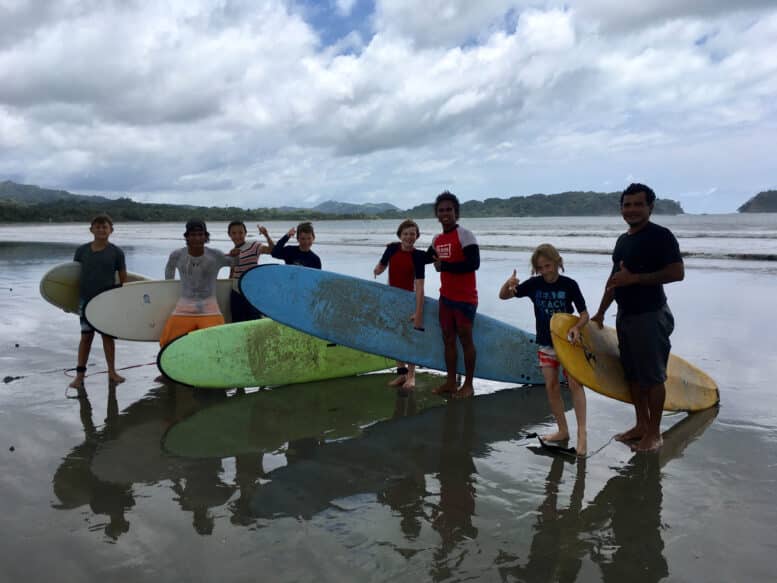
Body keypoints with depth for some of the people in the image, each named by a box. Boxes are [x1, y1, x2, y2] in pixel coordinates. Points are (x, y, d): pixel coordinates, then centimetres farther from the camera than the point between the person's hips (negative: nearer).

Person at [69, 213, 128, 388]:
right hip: (86, 300, 1)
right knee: (86, 336, 4)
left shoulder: (116, 252, -4)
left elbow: (123, 279, 0)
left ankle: (112, 371, 20)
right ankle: (80, 374, 10)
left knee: (107, 335, 9)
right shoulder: (81, 251, 0)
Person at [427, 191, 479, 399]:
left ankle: (468, 385, 11)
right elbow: (426, 258, 29)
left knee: (465, 339, 1)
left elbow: (473, 263, -23)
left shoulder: (465, 235, -12)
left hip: (465, 298, -7)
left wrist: (444, 266, -19)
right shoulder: (437, 239, 10)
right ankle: (451, 382, 20)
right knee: (448, 338, 10)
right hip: (446, 296, 7)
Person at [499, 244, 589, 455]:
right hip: (546, 344, 3)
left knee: (574, 383, -13)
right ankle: (563, 430, 18)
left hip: (567, 341, -3)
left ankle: (582, 433, -7)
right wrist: (508, 283, -26)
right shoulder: (534, 284, -6)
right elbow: (503, 296, -3)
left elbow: (584, 313, -8)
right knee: (551, 386, 5)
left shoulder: (569, 284, -12)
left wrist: (577, 327, -29)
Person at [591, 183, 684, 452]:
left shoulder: (660, 235, -11)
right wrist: (600, 312, 21)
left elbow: (677, 273, -18)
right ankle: (641, 425, 25)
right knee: (633, 374, 14)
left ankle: (654, 433, 9)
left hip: (650, 316, -8)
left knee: (652, 376, -1)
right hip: (625, 315, 8)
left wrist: (635, 278, -21)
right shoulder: (623, 239, 14)